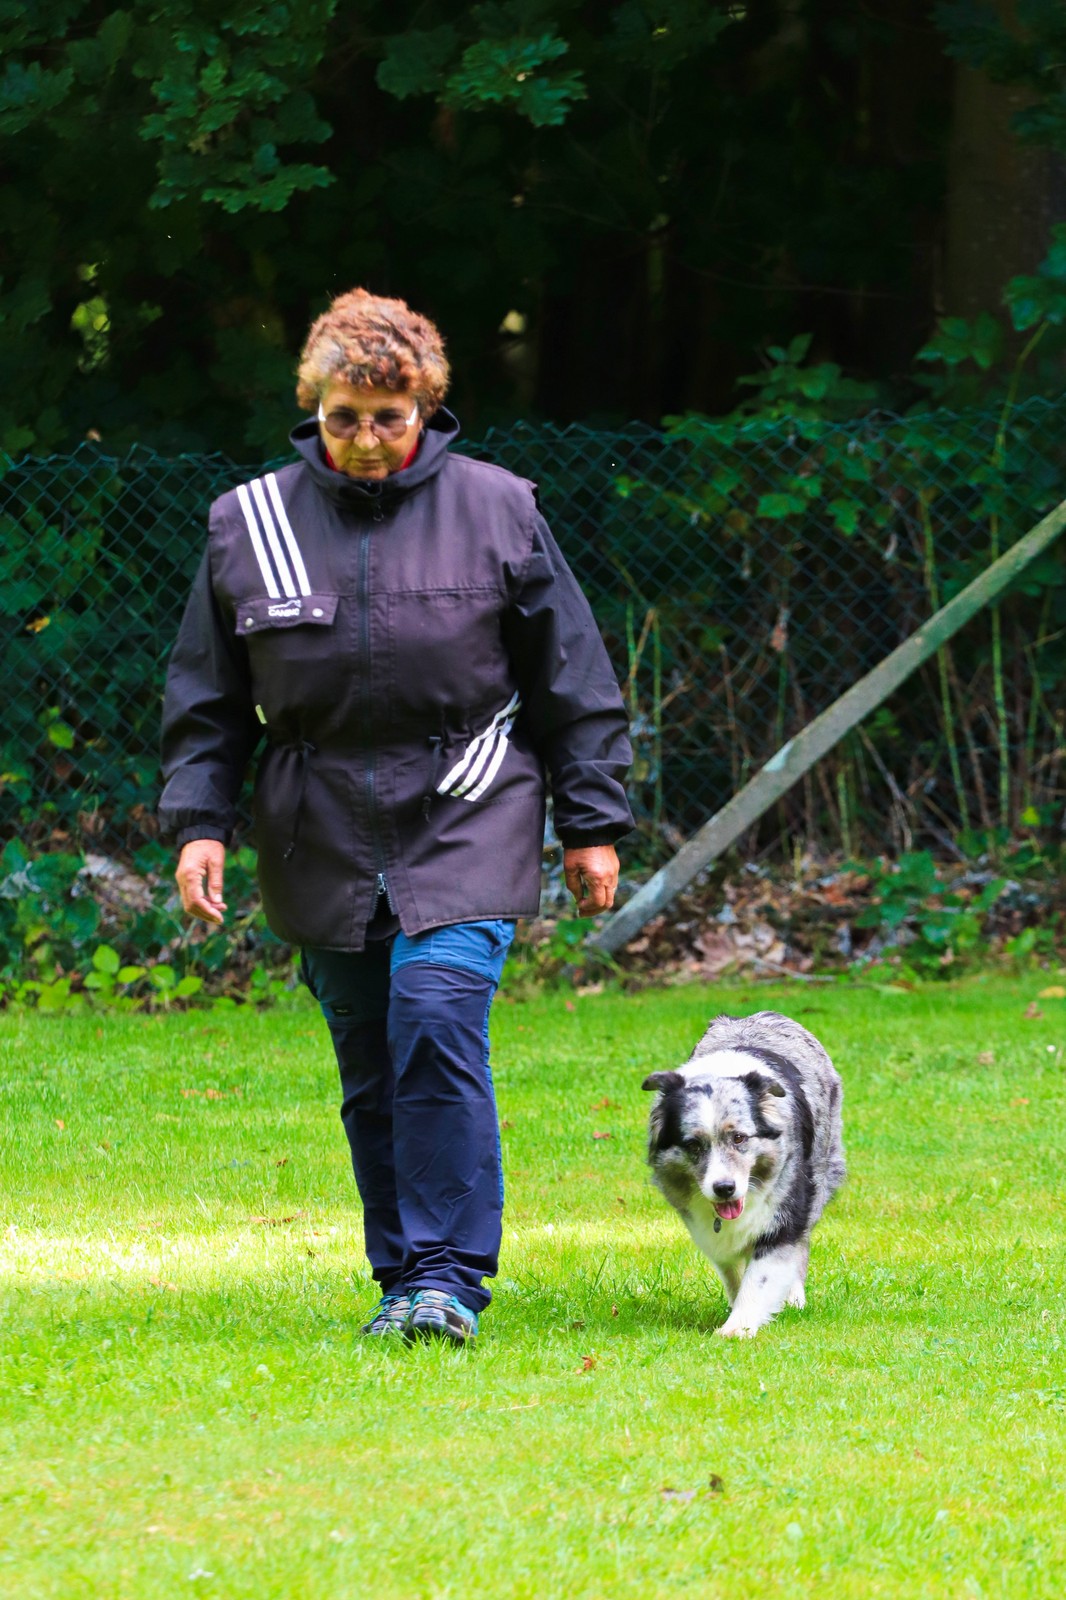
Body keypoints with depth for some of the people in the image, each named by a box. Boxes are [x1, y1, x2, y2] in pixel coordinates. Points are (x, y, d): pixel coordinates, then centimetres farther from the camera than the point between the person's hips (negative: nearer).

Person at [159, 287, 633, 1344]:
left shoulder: (497, 511, 2)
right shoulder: (250, 524, 6)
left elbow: (572, 684, 7)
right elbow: (206, 700, 11)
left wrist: (592, 825, 6)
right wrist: (197, 821, 1)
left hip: (465, 823, -3)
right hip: (322, 846, 3)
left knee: (438, 1020, -19)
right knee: (368, 1069, 5)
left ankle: (449, 1274, -15)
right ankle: (402, 1281, 15)